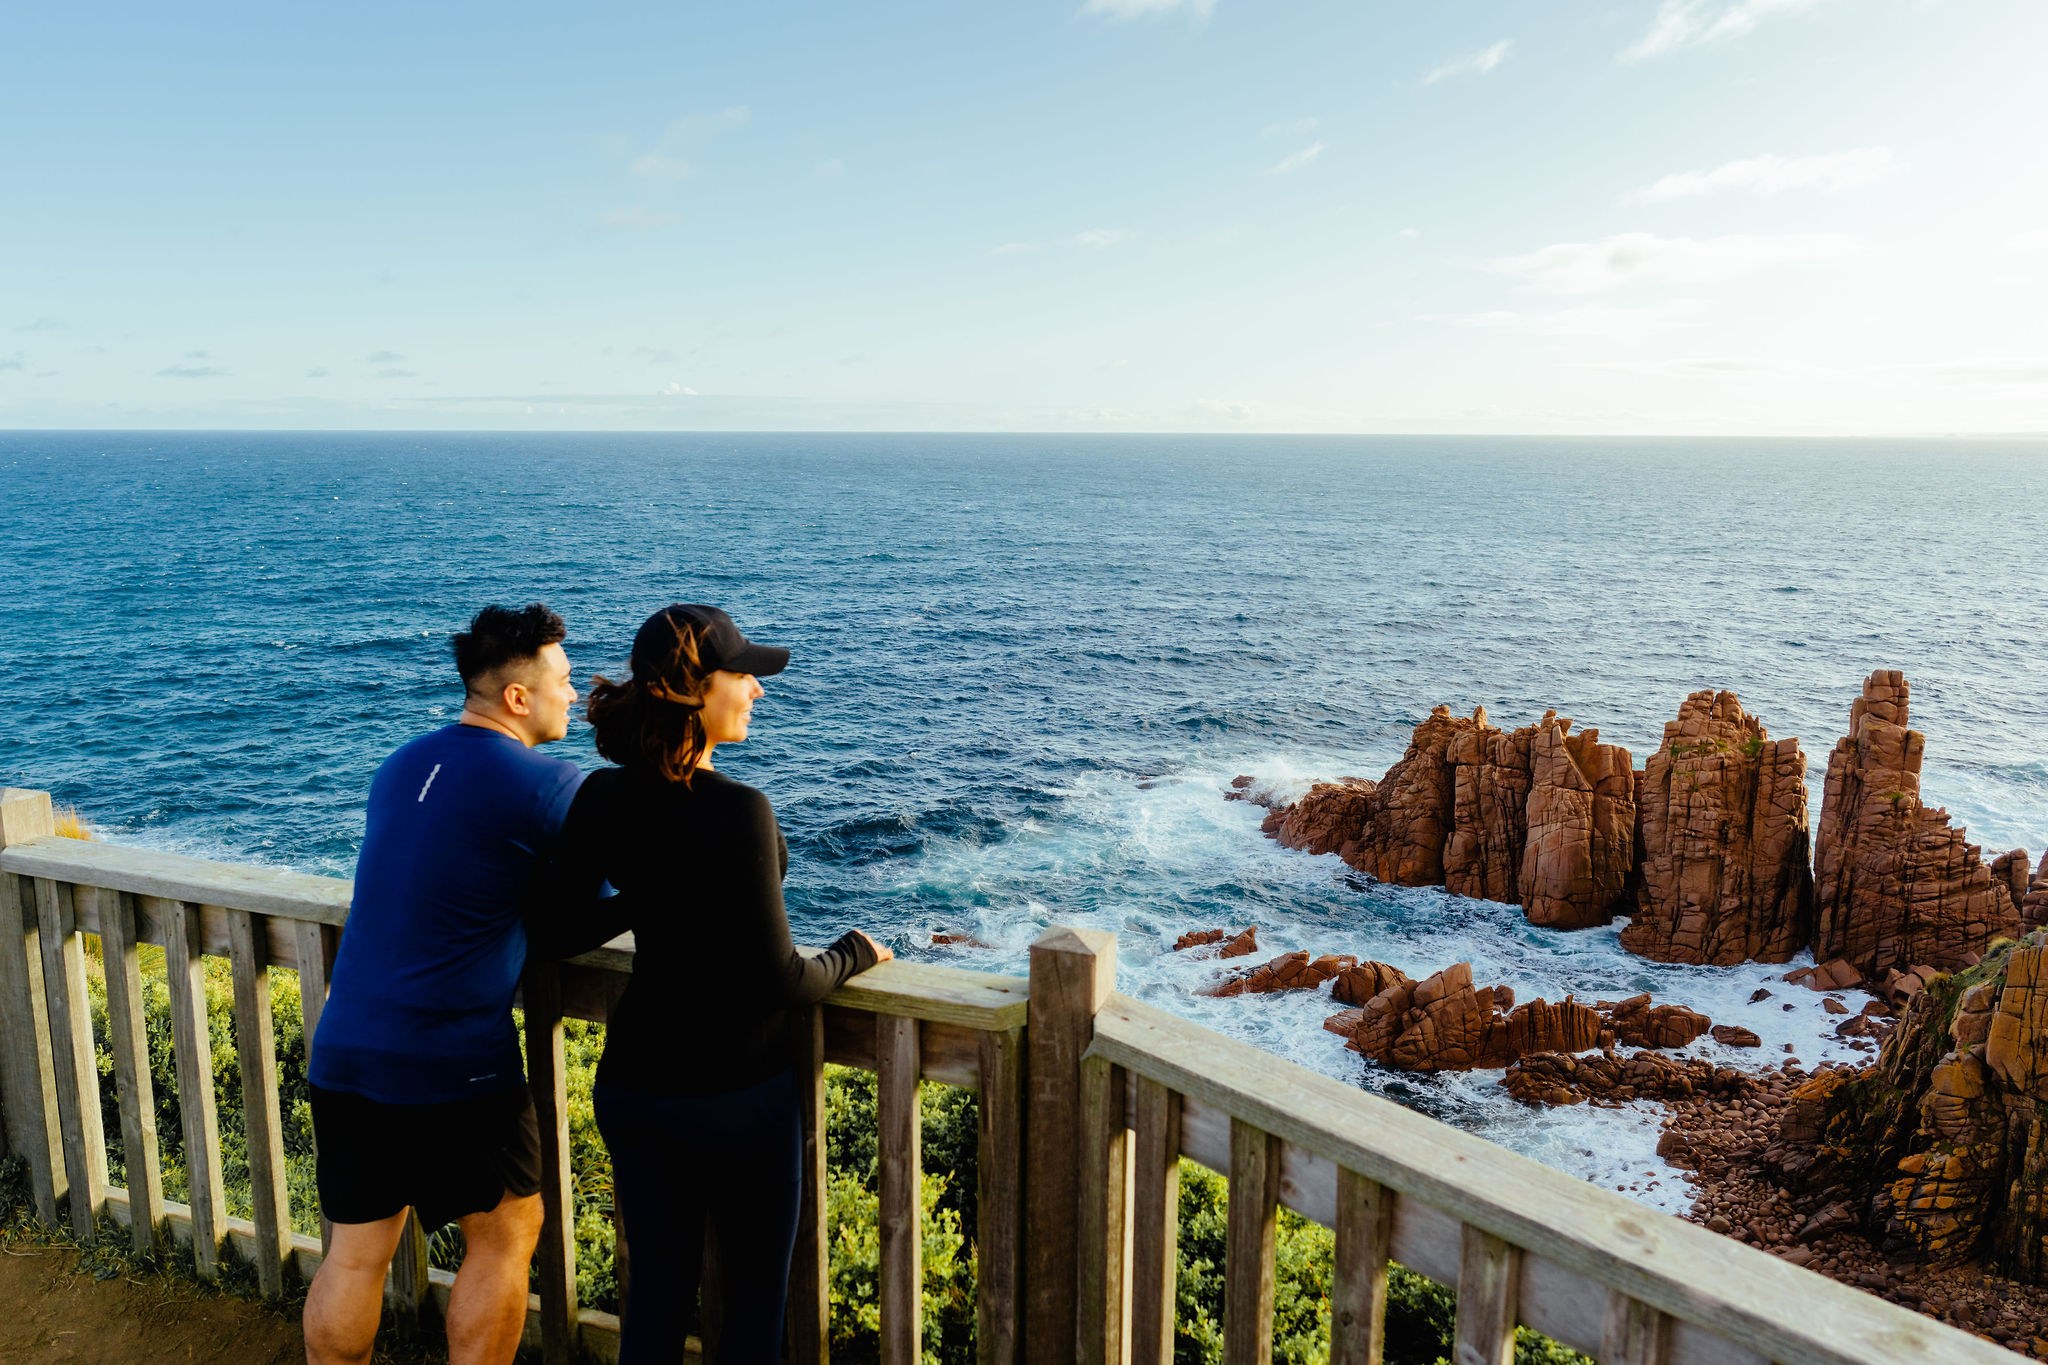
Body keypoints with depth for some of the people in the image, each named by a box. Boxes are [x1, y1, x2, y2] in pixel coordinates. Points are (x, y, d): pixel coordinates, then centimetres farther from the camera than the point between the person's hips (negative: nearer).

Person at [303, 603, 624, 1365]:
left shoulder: (399, 766, 9)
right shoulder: (552, 787, -13)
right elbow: (587, 923, -5)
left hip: (342, 1052, 7)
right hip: (454, 1068, -6)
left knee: (355, 1252, 17)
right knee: (504, 1237, 13)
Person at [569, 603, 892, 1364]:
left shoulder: (602, 798, -5)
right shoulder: (738, 813, -25)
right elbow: (778, 983, -22)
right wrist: (854, 953, -4)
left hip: (632, 1086, 6)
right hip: (735, 1093, -6)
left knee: (657, 1283, 20)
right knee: (756, 1290, 15)